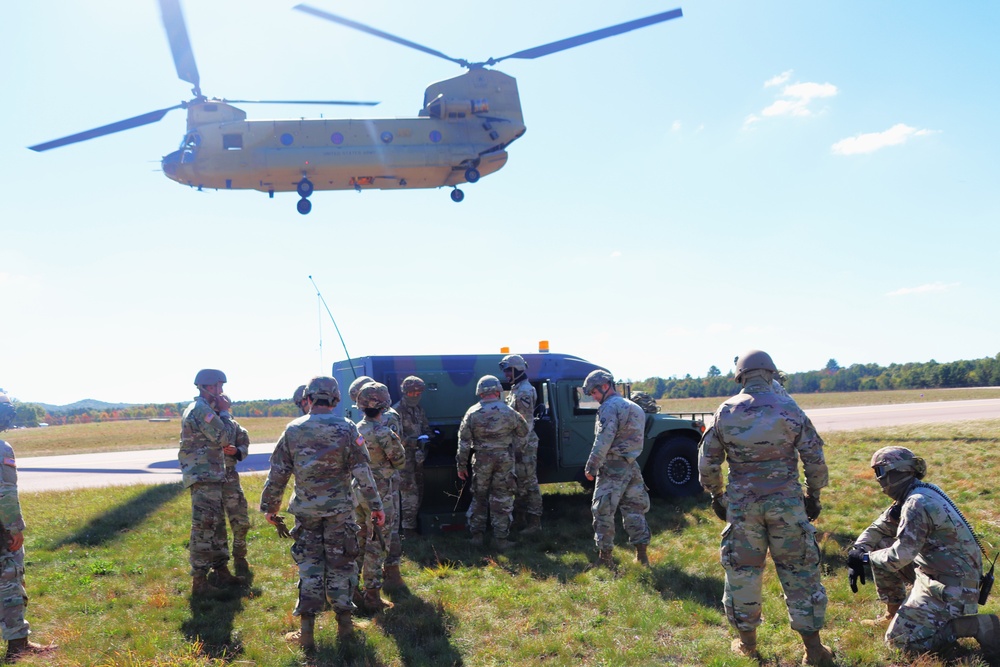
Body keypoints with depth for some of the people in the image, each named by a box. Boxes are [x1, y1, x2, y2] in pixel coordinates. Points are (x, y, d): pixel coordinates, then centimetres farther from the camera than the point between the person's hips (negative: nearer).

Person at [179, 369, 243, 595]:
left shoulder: (202, 409, 17)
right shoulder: (202, 410, -16)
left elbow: (221, 439, 19)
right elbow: (226, 438, -17)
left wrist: (222, 413, 9)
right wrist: (225, 412, -6)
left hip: (211, 477, 11)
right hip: (204, 478, -11)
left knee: (218, 525, 16)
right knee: (204, 528, -6)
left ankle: (221, 571, 25)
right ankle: (199, 581, -1)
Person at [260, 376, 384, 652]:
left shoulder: (292, 430, -2)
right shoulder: (347, 429, -8)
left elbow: (277, 473, 2)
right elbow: (363, 472, -8)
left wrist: (269, 506, 12)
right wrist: (376, 505, -2)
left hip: (305, 509, 2)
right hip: (339, 509, -1)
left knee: (309, 565, 11)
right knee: (340, 564, 11)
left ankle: (306, 630, 10)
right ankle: (344, 622, 20)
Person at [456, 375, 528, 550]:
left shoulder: (472, 413, -4)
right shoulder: (508, 411, -5)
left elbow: (464, 442, -2)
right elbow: (523, 432, 7)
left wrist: (462, 465, 5)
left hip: (482, 461, 1)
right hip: (504, 460, -1)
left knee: (479, 497, 16)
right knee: (502, 499, 6)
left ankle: (477, 535, 21)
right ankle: (501, 539, 9)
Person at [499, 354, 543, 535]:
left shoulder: (524, 391, -17)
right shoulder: (515, 390, 15)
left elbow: (527, 423, -21)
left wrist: (520, 447, -22)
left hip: (524, 446, -10)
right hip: (517, 444, 10)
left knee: (528, 482, -6)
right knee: (519, 481, 19)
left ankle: (534, 523, -2)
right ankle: (519, 511, 32)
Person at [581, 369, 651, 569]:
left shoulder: (610, 407, -12)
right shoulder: (634, 407, 17)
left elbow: (603, 440, -19)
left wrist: (591, 467, -15)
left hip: (613, 467, -9)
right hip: (632, 466, 9)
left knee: (603, 511, 0)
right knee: (634, 509, 13)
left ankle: (605, 556, 3)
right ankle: (642, 554, 17)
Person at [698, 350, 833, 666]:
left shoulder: (725, 412, -2)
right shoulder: (789, 409, -4)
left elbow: (707, 461, 3)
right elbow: (815, 459, 0)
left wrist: (716, 495, 16)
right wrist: (814, 494, 13)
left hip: (741, 505, 1)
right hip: (787, 503, 0)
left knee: (742, 572, 13)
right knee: (799, 572, 10)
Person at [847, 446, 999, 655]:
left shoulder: (917, 503, -23)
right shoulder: (911, 496, 8)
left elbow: (900, 556, -27)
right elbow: (877, 529, 12)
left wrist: (866, 557, -11)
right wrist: (857, 552, -5)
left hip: (950, 588, -10)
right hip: (937, 573, 10)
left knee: (898, 640, -7)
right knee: (881, 547, 10)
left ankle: (974, 625, -7)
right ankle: (895, 614, 19)